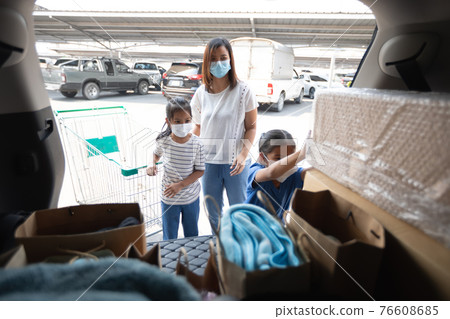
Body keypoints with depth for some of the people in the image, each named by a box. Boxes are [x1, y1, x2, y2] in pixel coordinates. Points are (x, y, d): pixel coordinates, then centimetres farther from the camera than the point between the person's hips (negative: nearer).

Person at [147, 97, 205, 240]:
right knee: (169, 239, 15)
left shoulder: (196, 143, -16)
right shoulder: (163, 141, -12)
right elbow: (156, 153, 12)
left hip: (191, 197, 0)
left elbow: (200, 170, -11)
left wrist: (180, 184, -21)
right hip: (169, 198, 0)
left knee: (192, 235, 21)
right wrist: (152, 164, -9)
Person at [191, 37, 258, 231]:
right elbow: (199, 127, 12)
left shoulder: (243, 91, -6)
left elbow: (251, 127, -5)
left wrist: (243, 154, -18)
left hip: (234, 163, -3)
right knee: (213, 213, 17)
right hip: (208, 162, 3)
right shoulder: (201, 93, 4)